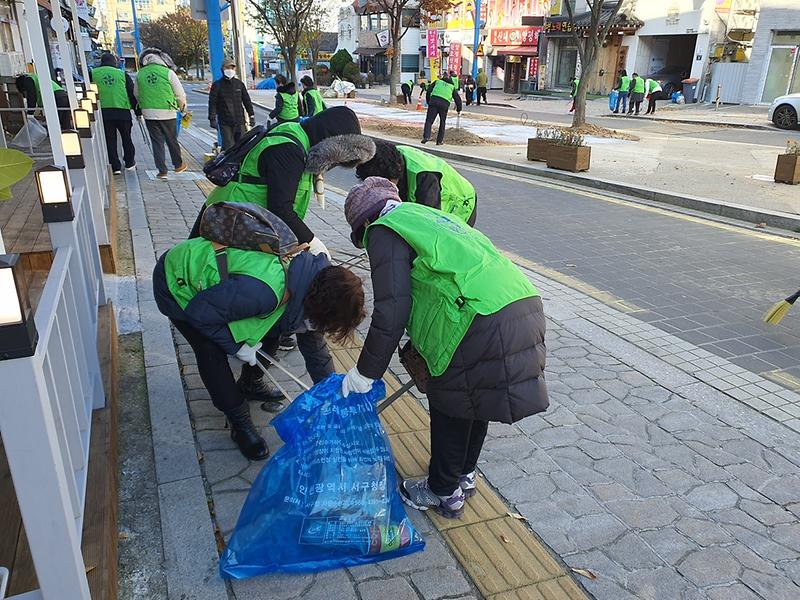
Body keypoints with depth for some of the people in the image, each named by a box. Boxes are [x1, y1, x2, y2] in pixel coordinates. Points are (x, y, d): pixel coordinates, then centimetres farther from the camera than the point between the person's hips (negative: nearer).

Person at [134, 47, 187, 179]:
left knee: (157, 141, 7)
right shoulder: (168, 72, -6)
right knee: (172, 140, 12)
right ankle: (178, 165, 27)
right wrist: (182, 107, 15)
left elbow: (136, 94, 14)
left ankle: (162, 171, 6)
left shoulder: (140, 74, 5)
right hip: (167, 112, -2)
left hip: (149, 113, 2)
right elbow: (180, 93, -3)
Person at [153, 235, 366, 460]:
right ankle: (241, 425, 1)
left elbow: (315, 349, 0)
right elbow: (199, 313, -31)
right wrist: (236, 346, -19)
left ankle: (250, 385, 28)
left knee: (269, 330, 2)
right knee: (212, 354, -18)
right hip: (175, 282, -7)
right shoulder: (263, 292, -43)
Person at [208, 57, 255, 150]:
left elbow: (247, 101, 18)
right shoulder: (217, 85, 2)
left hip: (239, 121, 3)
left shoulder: (239, 83, 12)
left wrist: (251, 115, 14)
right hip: (225, 123, -3)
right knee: (228, 147, -8)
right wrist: (212, 119, -9)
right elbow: (212, 103, -1)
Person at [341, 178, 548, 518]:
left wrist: (366, 372, 4)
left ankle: (444, 494, 30)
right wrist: (420, 352, 44)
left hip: (486, 324, -9)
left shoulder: (384, 230, 2)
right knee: (475, 401, 25)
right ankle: (464, 476, 45)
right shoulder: (426, 214, 29)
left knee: (450, 408, 12)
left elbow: (391, 311, -7)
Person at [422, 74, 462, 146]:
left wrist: (428, 102, 23)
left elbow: (428, 91, 16)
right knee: (442, 123, 15)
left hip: (433, 102, -1)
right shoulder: (452, 87, 26)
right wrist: (459, 110, 35)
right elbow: (458, 99, 24)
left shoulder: (437, 82, 25)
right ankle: (439, 141, 14)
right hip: (445, 104, 1)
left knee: (429, 120, -1)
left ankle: (426, 136, -21)